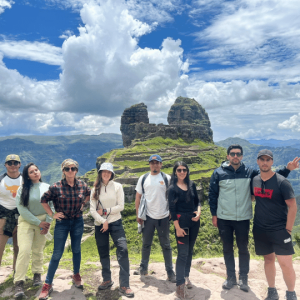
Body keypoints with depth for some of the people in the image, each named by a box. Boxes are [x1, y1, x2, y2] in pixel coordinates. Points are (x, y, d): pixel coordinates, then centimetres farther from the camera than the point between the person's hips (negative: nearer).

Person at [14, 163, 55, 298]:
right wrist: (38, 222, -12)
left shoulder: (47, 187, 0)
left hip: (43, 221, 2)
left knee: (38, 250, 9)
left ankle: (37, 274, 29)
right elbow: (21, 208, -9)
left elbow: (52, 205, 1)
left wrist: (47, 222, -8)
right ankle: (19, 283, -5)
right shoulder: (23, 189, -4)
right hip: (26, 221, -1)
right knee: (24, 250, -12)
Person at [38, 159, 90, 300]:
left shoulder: (82, 185, -6)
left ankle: (76, 276, 37)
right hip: (62, 222, -2)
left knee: (76, 250, 16)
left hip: (78, 222, 3)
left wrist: (83, 203, 3)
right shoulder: (56, 187, -14)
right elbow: (44, 200, -2)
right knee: (57, 254, 2)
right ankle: (47, 284, 16)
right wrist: (52, 214, -5)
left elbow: (89, 194, 16)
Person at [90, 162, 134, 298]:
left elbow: (121, 206, -6)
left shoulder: (117, 186, -1)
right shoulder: (95, 189, 4)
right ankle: (107, 280, 31)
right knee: (103, 253, 11)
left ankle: (124, 285, -6)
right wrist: (102, 221, -12)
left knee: (123, 250, -14)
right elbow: (92, 209, -2)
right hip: (100, 224, 3)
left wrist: (105, 211, -9)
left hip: (115, 223, -2)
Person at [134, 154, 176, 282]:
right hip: (148, 217, 2)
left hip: (163, 217, -2)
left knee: (166, 245, 8)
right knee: (146, 244, 16)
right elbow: (138, 197, 7)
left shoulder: (167, 178, -3)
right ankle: (143, 268, 32)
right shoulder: (143, 178, 3)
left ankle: (170, 272, 18)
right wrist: (138, 215, 3)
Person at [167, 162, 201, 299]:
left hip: (194, 221, 5)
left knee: (190, 250, 15)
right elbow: (172, 209, -11)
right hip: (182, 222, -5)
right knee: (183, 253, -4)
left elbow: (197, 201, 12)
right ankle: (180, 285, 4)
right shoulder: (172, 188, -8)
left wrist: (199, 211, -8)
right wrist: (177, 227, -15)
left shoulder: (191, 184, 5)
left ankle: (186, 276, 31)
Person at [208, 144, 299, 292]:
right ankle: (230, 277, 31)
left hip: (243, 219, 1)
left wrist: (287, 169, -8)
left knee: (243, 249, 12)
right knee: (227, 249, 13)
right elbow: (212, 195, 0)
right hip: (223, 219, 0)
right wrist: (214, 215, 0)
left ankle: (243, 278, 30)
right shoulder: (218, 173, -4)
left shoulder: (250, 173, -1)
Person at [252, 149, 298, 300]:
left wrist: (288, 229, -12)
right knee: (268, 259, 16)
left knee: (286, 264, -4)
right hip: (260, 229, 5)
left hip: (279, 230, -4)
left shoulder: (281, 182, -13)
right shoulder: (254, 180, 1)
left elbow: (292, 206, -12)